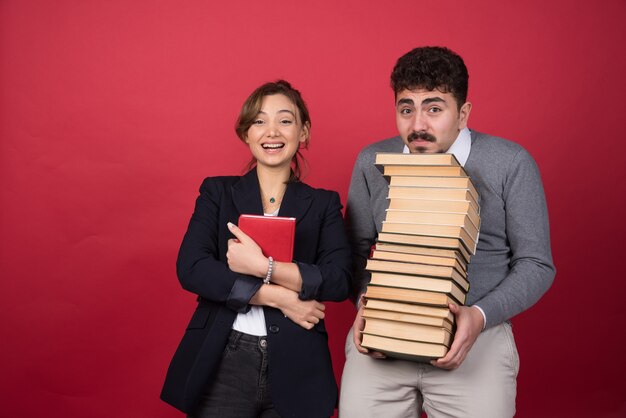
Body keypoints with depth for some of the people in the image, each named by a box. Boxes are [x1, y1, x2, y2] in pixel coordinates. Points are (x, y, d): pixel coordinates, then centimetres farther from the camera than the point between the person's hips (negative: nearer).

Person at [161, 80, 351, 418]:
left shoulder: (324, 204, 6)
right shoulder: (217, 192, 5)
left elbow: (338, 282, -8)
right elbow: (191, 269, -8)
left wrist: (263, 266, -18)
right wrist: (279, 297, -13)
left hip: (296, 369, 0)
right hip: (223, 364, 0)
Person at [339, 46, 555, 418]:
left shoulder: (511, 163, -5)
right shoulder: (373, 162, 4)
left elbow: (536, 264, -2)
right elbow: (357, 248, 10)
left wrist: (480, 316, -16)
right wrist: (364, 302, -8)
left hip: (475, 335, -1)